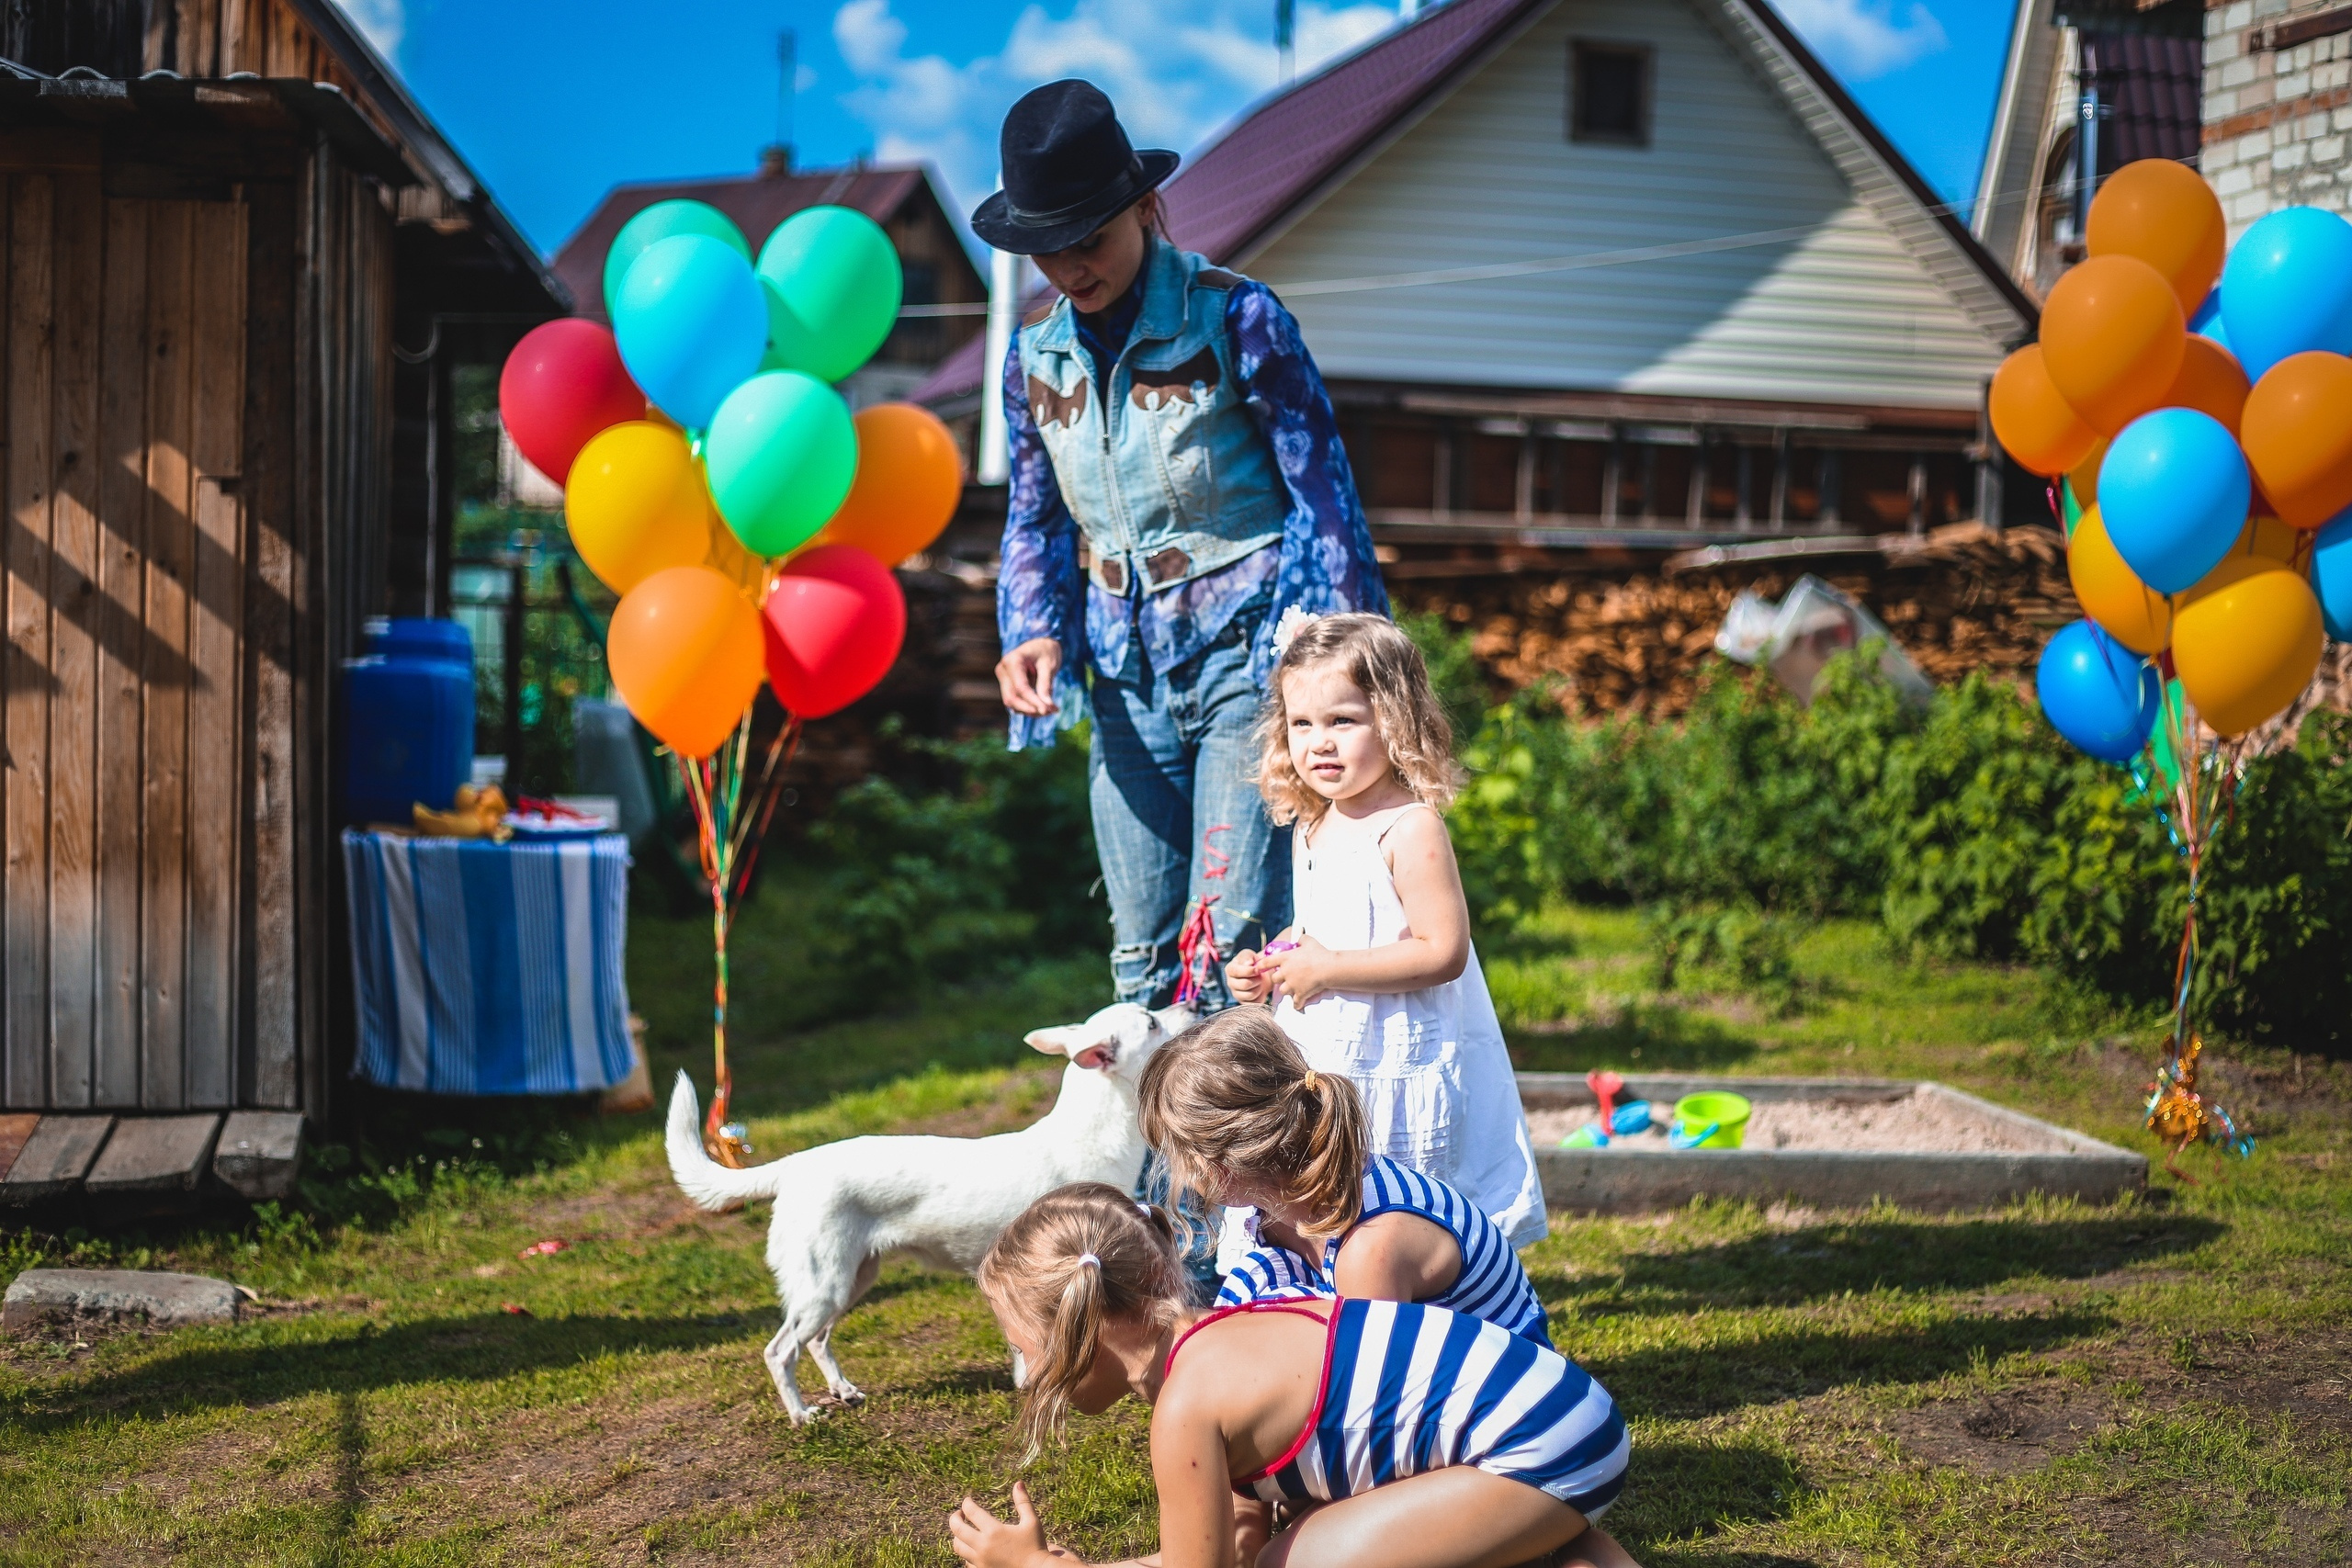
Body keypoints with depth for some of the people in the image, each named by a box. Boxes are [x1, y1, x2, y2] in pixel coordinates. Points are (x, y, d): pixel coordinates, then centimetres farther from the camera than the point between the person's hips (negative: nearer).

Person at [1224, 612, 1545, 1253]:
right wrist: (1268, 967, 6)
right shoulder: (1311, 827, 10)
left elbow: (1443, 952, -22)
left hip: (1394, 1072, -8)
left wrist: (1327, 970, -20)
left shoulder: (1411, 829, -16)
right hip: (1319, 1064, 8)